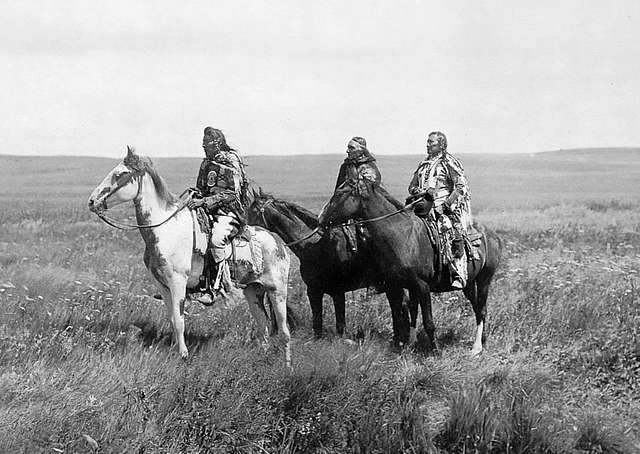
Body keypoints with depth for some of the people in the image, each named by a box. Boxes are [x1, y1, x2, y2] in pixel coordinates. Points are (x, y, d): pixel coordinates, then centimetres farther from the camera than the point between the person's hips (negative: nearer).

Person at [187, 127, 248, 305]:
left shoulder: (231, 162, -8)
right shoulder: (206, 164, 15)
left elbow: (232, 193, -16)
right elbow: (200, 189, 23)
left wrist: (206, 201, -23)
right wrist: (195, 198, -1)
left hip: (229, 213, -9)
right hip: (208, 212, 9)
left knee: (216, 239, -35)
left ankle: (213, 289, -35)